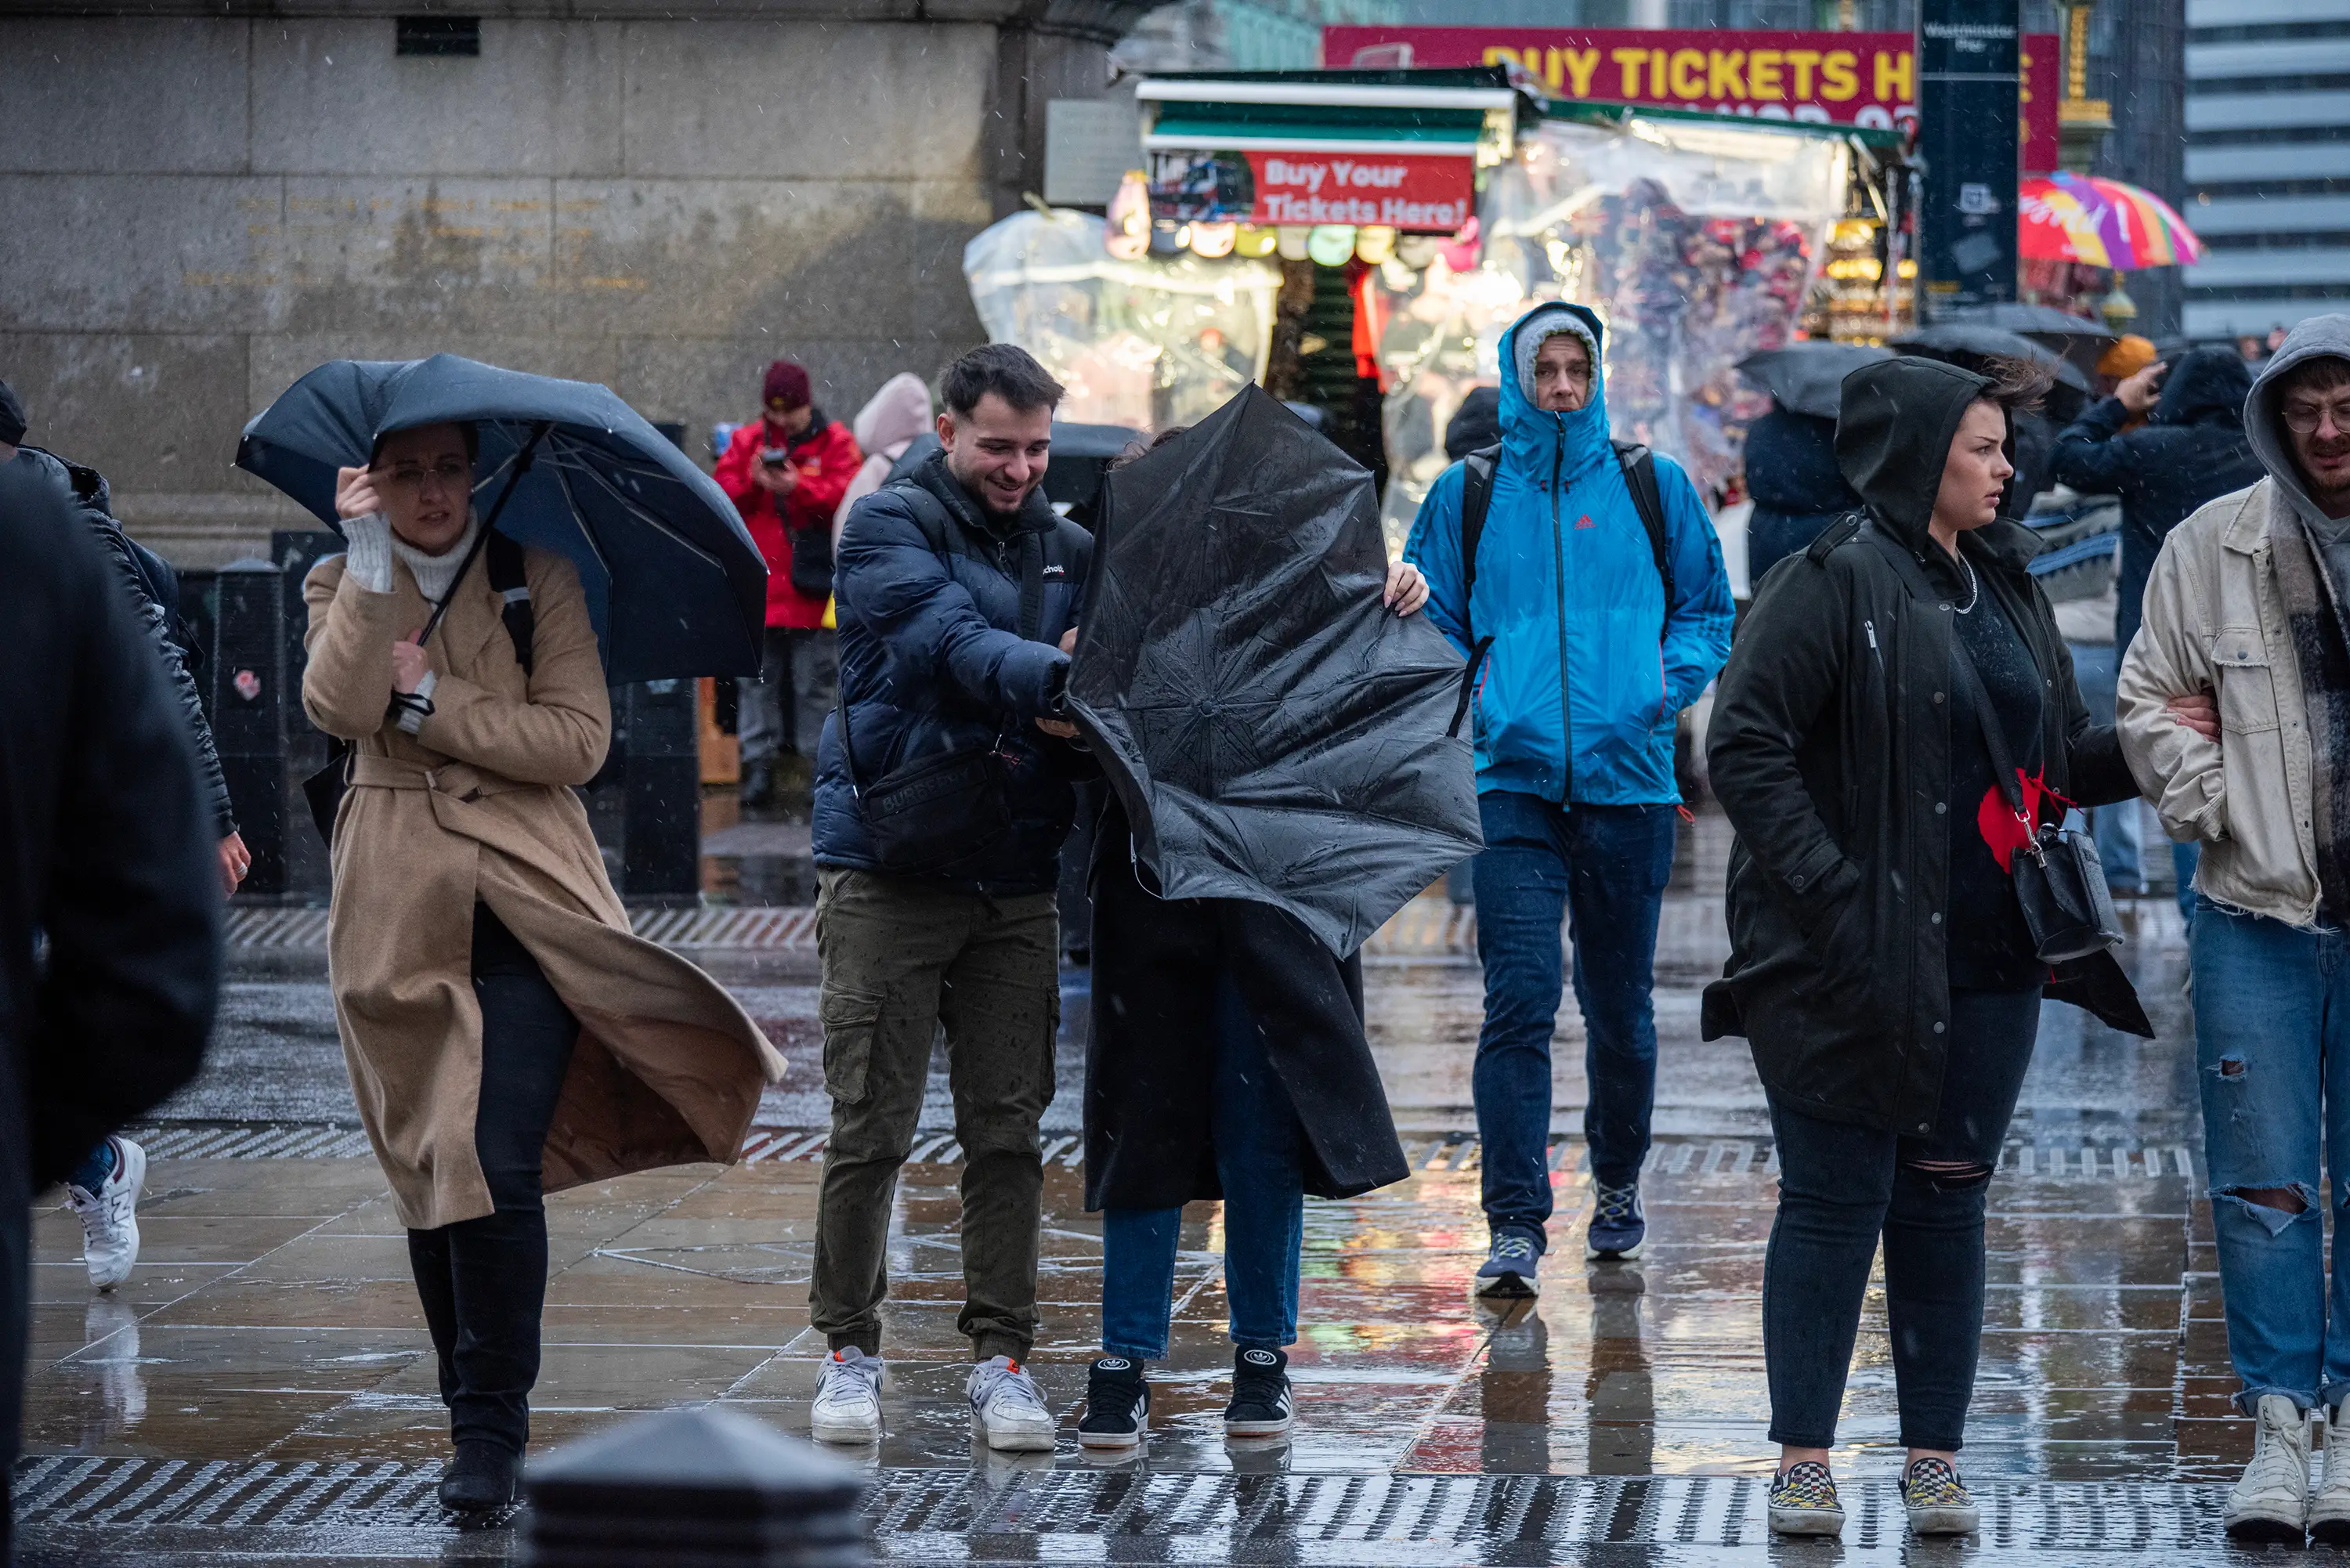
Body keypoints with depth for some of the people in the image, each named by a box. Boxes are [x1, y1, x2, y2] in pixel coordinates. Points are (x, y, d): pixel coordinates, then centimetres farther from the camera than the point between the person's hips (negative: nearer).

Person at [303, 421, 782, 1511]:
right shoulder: (343, 588, 9)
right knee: (428, 1172, 7)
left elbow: (579, 738, -5)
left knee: (498, 1168, -15)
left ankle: (491, 1426, -9)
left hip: (527, 904, -2)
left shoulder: (538, 581, 6)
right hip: (398, 917, 2)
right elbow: (339, 706, -11)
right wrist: (372, 561, -15)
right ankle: (474, 1408, 21)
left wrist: (429, 701, -10)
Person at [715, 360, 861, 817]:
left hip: (812, 586, -3)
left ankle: (820, 767, 6)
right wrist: (753, 483, -14)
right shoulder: (747, 441, 11)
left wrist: (798, 488, -21)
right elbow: (722, 495, 4)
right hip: (757, 585, 3)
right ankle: (760, 766, 9)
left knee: (816, 682, 1)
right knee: (760, 679, 5)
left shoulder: (835, 443, 2)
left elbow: (846, 499, -9)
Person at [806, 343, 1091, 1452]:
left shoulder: (1068, 549, 15)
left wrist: (1085, 706, -14)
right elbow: (946, 636, -20)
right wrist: (1050, 676, -36)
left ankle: (1001, 1360, 9)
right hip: (889, 870, -4)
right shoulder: (891, 526, -2)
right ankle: (848, 1350, 9)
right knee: (870, 1128, -3)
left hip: (1016, 878, 4)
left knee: (1008, 1131, 3)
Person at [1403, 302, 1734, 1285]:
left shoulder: (1652, 489, 7)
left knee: (1619, 1005, 11)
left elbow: (1708, 610, 14)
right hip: (1511, 779, -1)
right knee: (1520, 998, -12)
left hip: (1628, 780, 1)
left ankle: (1618, 1182, 34)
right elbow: (1432, 629, 13)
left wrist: (1674, 678, -4)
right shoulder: (1467, 495, 8)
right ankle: (1516, 1223, -12)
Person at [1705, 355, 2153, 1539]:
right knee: (1835, 1199, 0)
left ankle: (1934, 1461, 14)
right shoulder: (1835, 583, -8)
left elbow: (2062, 759, 21)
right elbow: (1745, 745, -13)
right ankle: (1803, 1459, 7)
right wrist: (1830, 895, -19)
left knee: (1948, 1198, 8)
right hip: (1855, 958, -6)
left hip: (1988, 960, 6)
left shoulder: (2006, 587, 13)